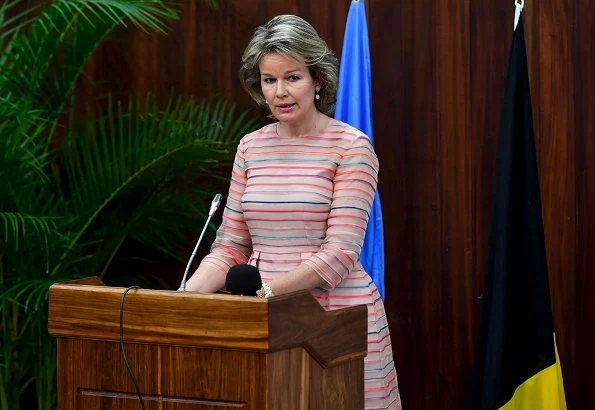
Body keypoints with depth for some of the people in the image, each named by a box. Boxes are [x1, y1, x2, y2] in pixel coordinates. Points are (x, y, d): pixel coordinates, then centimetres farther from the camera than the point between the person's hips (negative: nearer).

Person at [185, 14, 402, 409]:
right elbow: (230, 246, 8)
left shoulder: (350, 147, -6)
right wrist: (188, 294, -9)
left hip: (337, 317, -4)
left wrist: (266, 291, -23)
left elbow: (340, 253, -13)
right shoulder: (251, 147, 9)